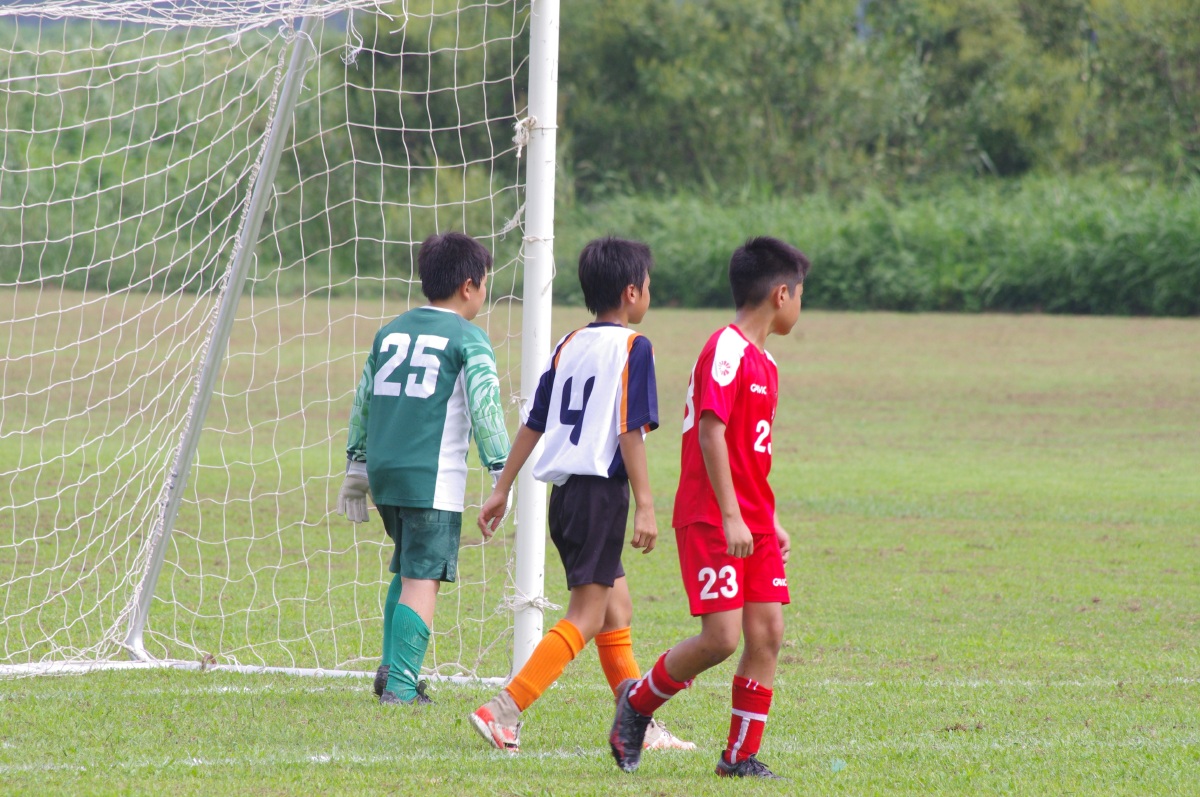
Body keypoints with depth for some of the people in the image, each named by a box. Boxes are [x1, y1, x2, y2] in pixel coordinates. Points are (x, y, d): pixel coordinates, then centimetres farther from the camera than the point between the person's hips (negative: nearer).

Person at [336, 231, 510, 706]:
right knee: (422, 579, -6)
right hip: (433, 478, -6)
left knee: (407, 571, 21)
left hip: (383, 471, 6)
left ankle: (393, 670, 10)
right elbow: (485, 410, -11)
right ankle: (400, 686, -12)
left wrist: (356, 468, 28)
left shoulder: (391, 332, 15)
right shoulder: (467, 339, -4)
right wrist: (502, 472, -8)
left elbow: (362, 403, 20)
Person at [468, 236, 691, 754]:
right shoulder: (632, 347, -7)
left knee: (617, 608, 16)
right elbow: (631, 432, -13)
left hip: (564, 491, 8)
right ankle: (503, 712, -19)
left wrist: (502, 490, 18)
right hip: (602, 488, -8)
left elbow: (532, 424, 14)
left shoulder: (568, 346, 13)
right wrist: (645, 506, -14)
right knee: (587, 615, -8)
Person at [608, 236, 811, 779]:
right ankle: (637, 701, 9)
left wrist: (769, 520, 22)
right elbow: (712, 432, -20)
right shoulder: (726, 350, -13)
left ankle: (741, 756, 7)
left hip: (752, 523, 9)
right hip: (711, 521, -9)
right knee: (722, 636, -14)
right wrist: (731, 516, -24)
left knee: (767, 633, 1)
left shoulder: (763, 362, 17)